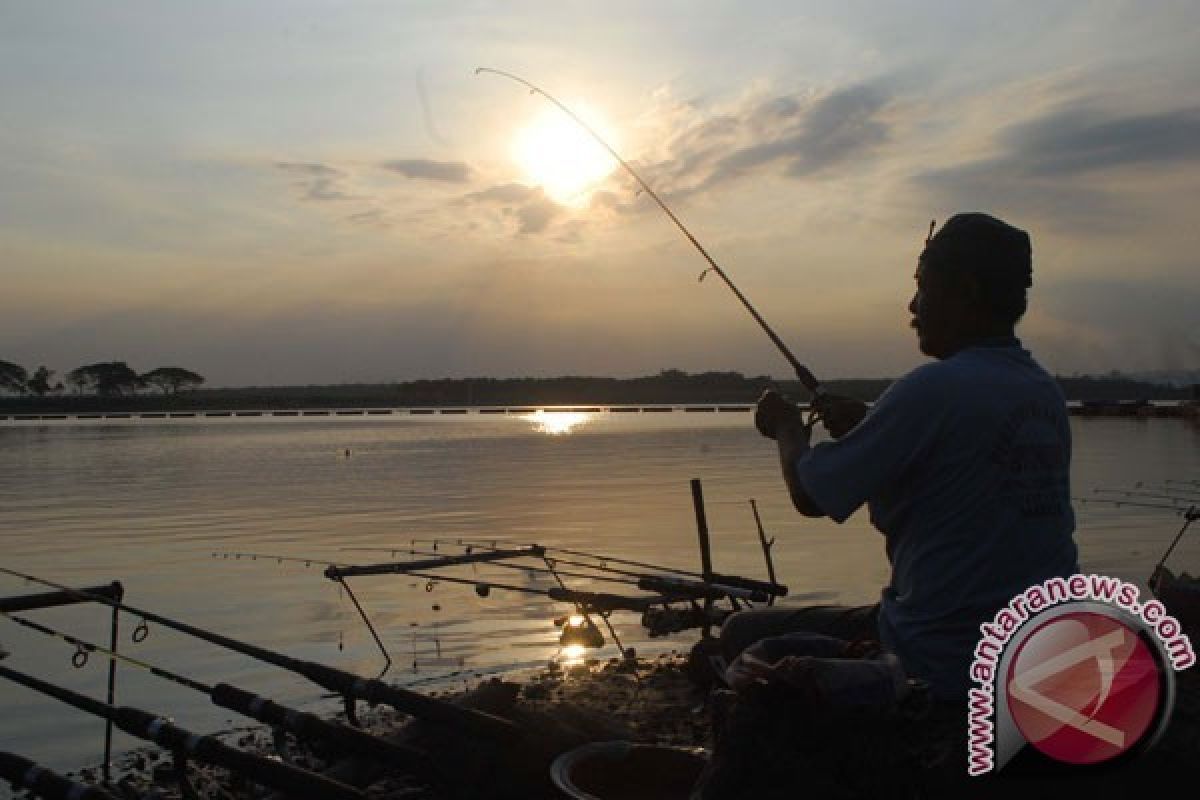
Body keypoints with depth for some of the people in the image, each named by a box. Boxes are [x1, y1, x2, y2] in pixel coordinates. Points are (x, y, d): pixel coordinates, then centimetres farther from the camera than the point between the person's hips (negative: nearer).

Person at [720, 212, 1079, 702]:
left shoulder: (935, 387, -21)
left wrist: (787, 427, 6)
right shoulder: (1046, 393, 5)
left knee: (743, 636, 6)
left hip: (947, 668, -9)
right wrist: (865, 427, 14)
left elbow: (809, 495, -13)